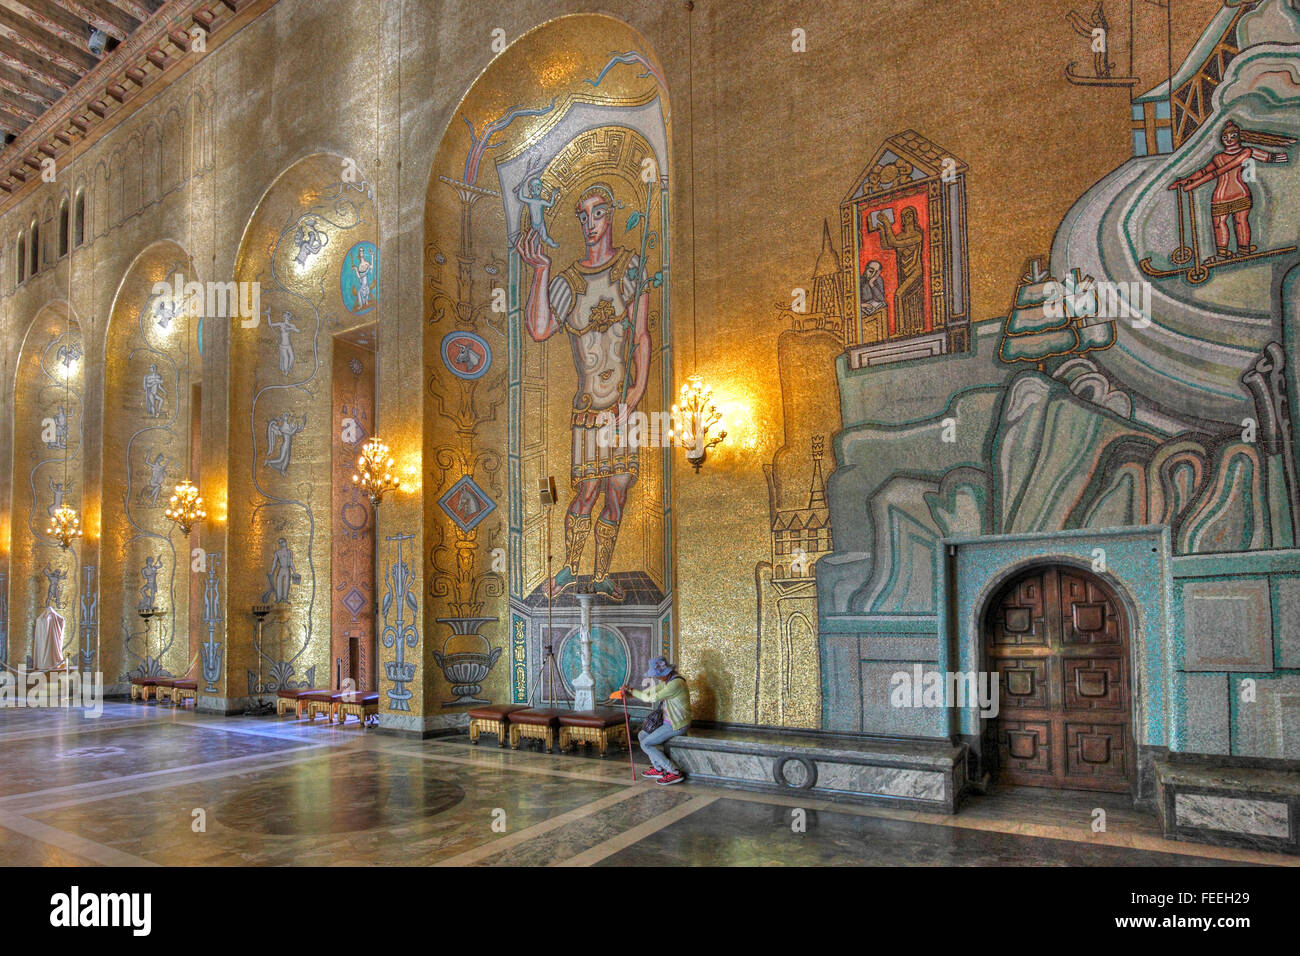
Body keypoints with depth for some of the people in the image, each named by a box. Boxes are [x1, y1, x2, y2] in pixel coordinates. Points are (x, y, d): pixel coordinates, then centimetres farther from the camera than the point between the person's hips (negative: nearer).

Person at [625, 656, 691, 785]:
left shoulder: (676, 683, -25)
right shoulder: (666, 680, 7)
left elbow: (654, 698, -22)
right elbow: (650, 691, 13)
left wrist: (632, 691, -12)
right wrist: (630, 692, 0)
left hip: (677, 725, -10)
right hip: (669, 722, 10)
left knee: (646, 744, -8)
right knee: (642, 735, 13)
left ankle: (675, 773, -7)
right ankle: (658, 769, 16)